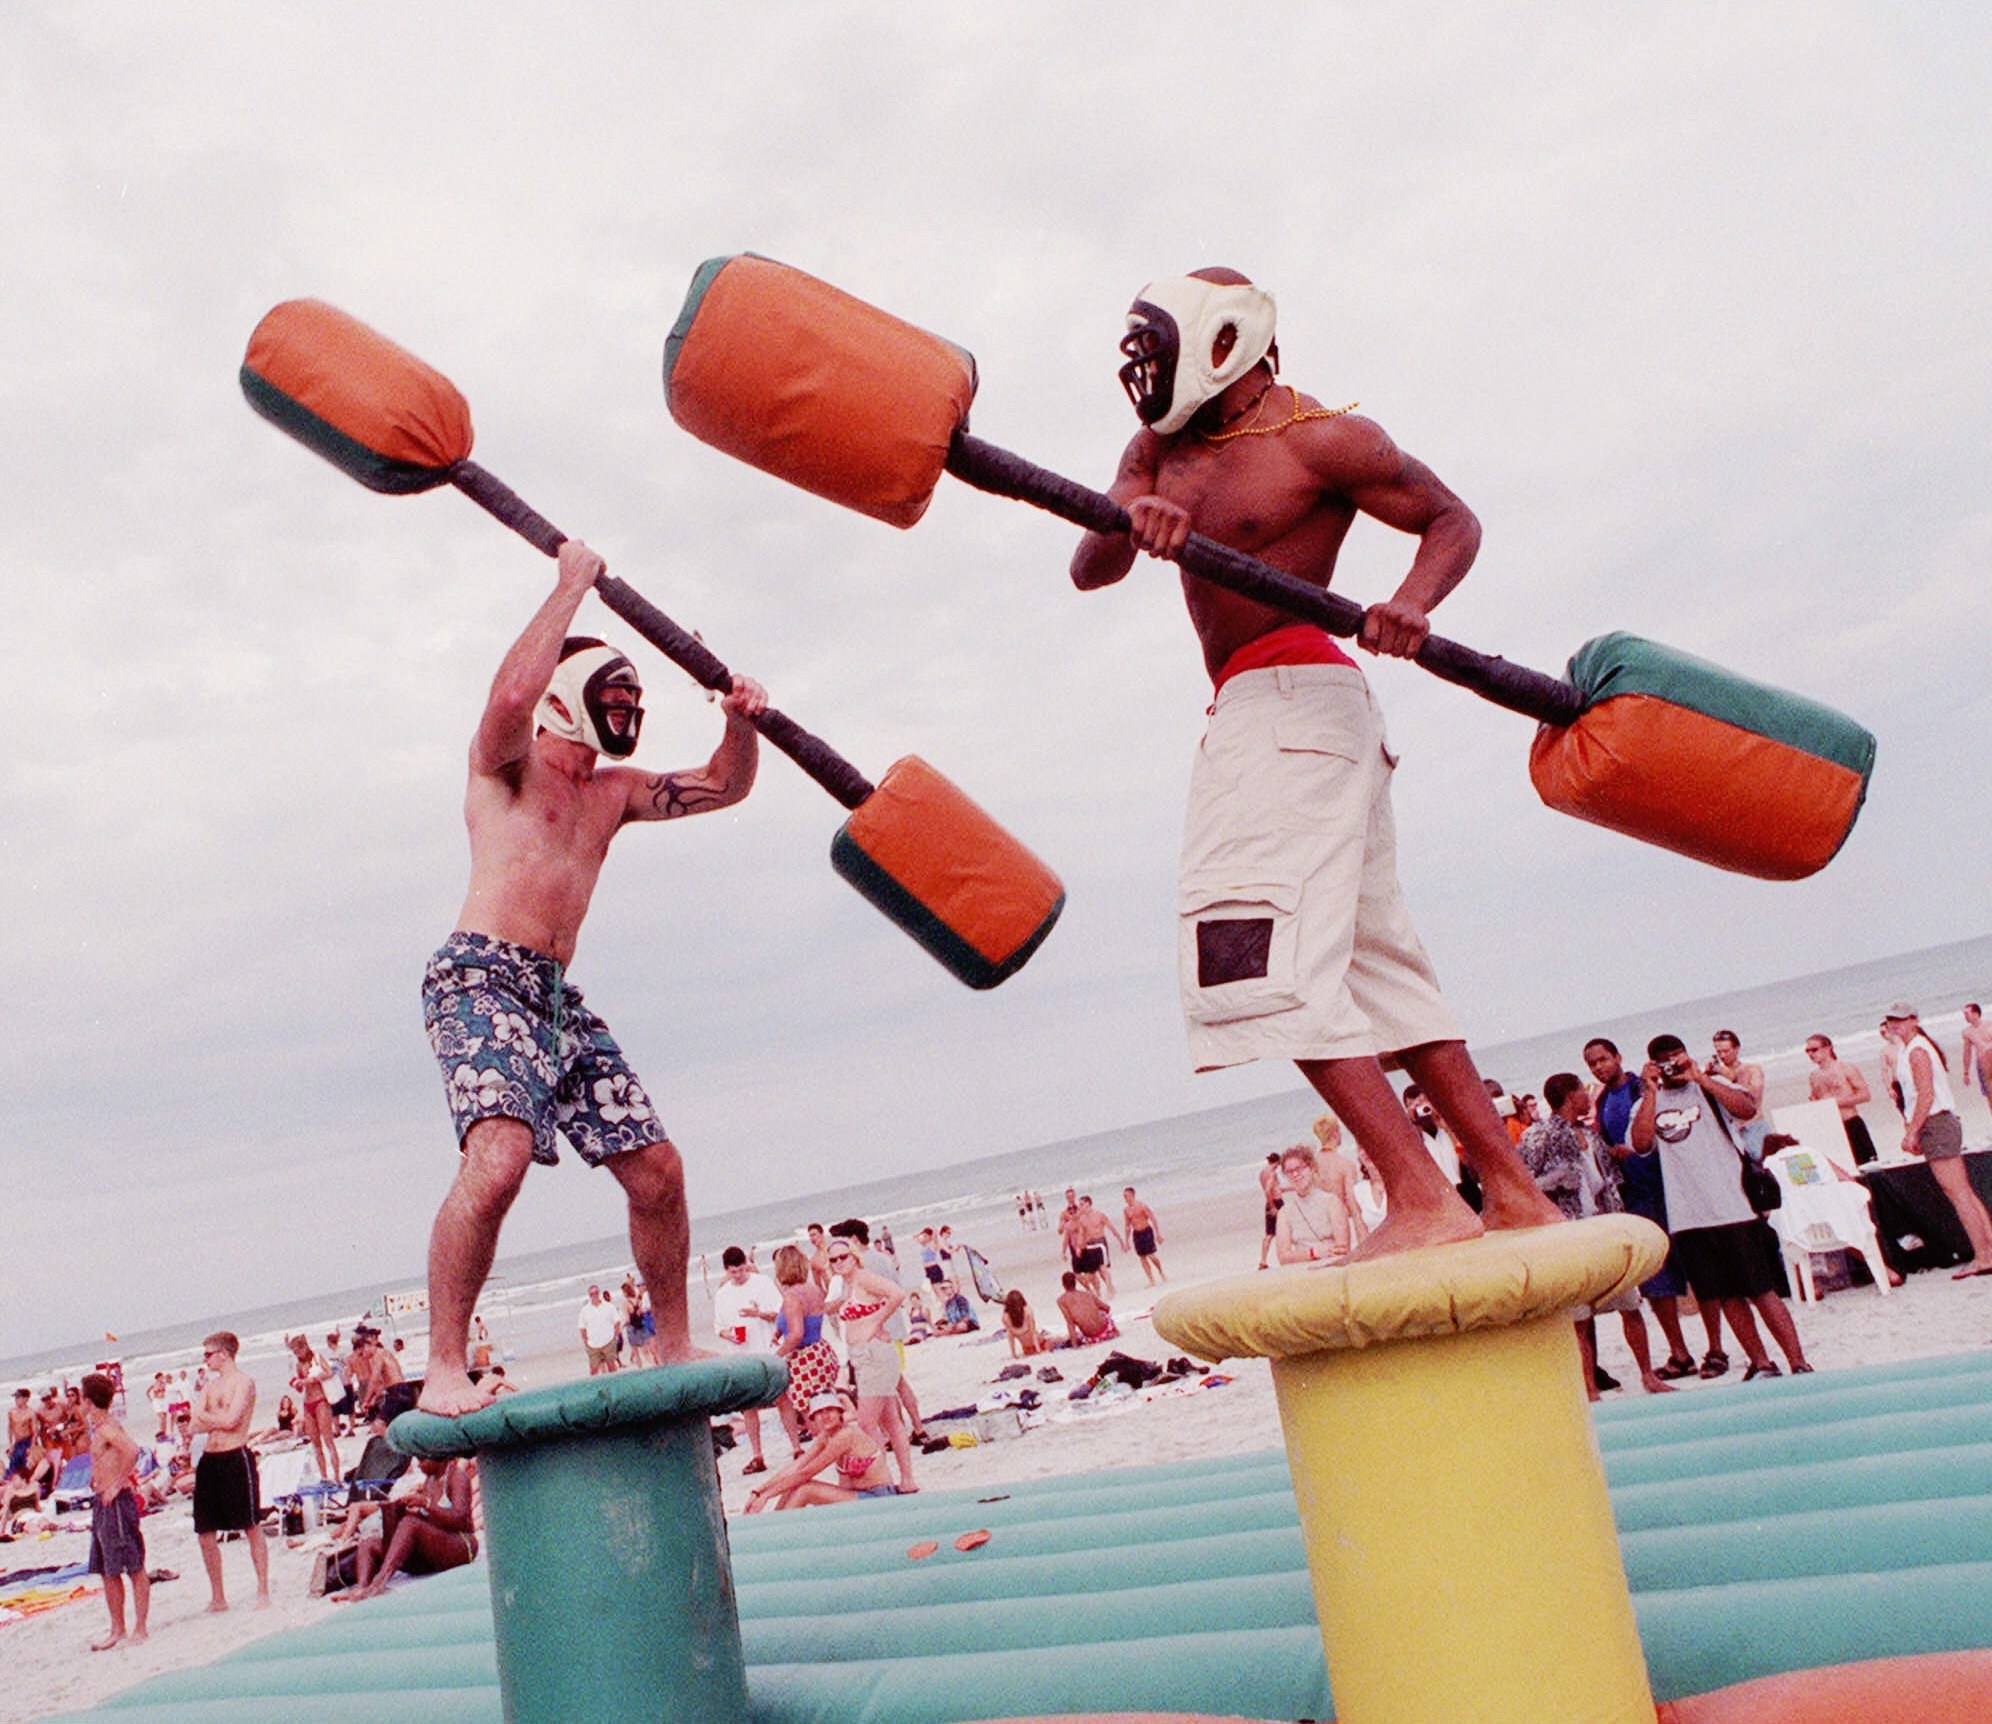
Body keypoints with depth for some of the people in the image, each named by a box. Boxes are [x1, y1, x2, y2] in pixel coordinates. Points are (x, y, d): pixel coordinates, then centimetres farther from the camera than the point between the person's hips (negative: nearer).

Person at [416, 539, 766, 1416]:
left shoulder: (615, 791, 24)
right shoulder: (507, 762, 4)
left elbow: (722, 786, 27)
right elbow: (511, 695, -19)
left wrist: (742, 724, 6)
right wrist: (573, 584, -11)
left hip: (557, 999, 7)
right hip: (481, 978, -7)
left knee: (656, 1169, 5)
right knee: (497, 1159, -29)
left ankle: (675, 1348, 20)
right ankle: (444, 1369, -21)